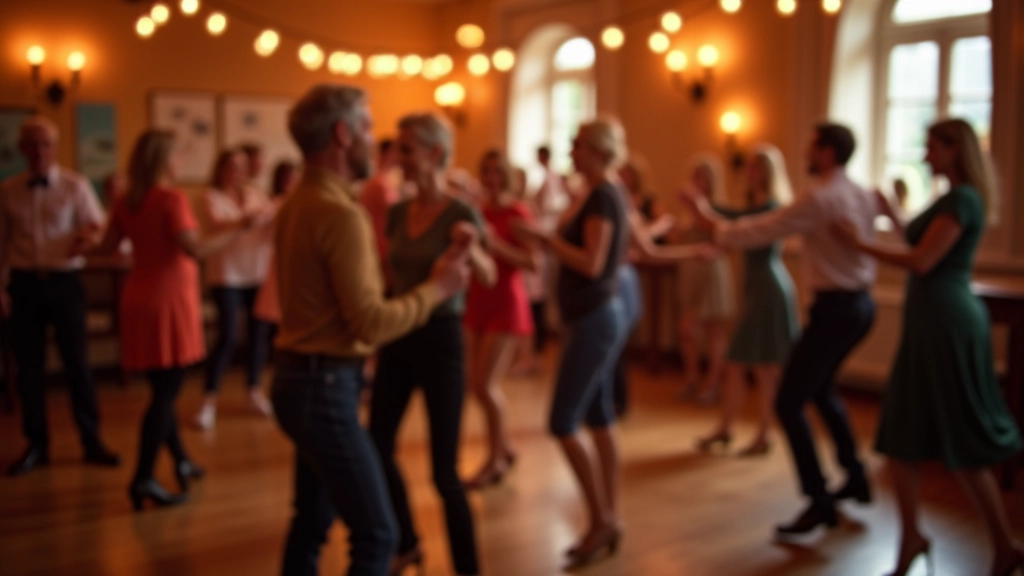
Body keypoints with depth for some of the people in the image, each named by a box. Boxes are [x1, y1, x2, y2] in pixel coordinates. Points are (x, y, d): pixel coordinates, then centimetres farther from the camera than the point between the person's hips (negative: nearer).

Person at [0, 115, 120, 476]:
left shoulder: (76, 186, -1)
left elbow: (98, 227, -3)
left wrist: (90, 237, -26)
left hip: (64, 282, -2)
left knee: (76, 362, 3)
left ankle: (92, 442, 15)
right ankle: (36, 446, 21)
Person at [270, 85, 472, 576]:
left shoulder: (299, 203, 10)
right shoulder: (341, 213, -20)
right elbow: (370, 324, -22)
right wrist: (436, 288, -9)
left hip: (299, 376, 10)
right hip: (324, 386, -10)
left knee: (313, 520, 19)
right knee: (375, 534, -3)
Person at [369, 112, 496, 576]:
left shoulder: (460, 213, -13)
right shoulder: (398, 213, 6)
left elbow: (489, 278, -30)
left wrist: (470, 249, -46)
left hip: (440, 341, -7)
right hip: (397, 340, 7)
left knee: (444, 470, -2)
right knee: (377, 449, 15)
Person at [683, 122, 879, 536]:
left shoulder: (819, 199, -18)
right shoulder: (863, 196, 7)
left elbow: (761, 232, -17)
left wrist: (712, 224, -3)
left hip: (835, 308, -9)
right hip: (860, 303, 9)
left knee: (789, 403, -4)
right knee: (821, 389, 26)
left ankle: (820, 502, 0)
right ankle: (856, 478, 33)